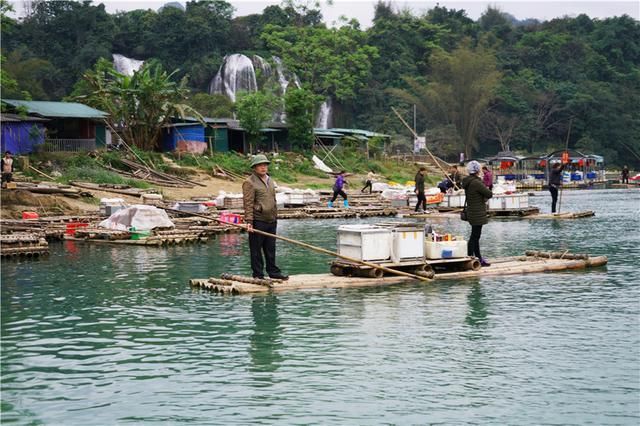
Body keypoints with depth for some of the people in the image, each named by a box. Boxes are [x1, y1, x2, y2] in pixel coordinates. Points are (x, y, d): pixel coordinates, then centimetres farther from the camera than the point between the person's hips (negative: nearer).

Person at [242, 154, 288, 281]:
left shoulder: (270, 180, 18)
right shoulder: (249, 182, -8)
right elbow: (248, 204, -13)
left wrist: (275, 216, 21)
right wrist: (249, 221, -19)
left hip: (271, 221, 7)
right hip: (258, 221, -7)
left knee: (271, 249, 13)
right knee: (256, 250, 0)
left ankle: (273, 271, 21)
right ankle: (258, 274, 5)